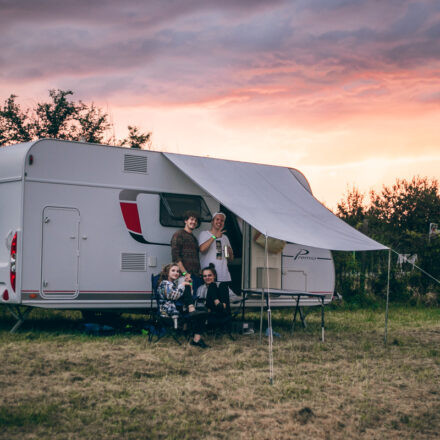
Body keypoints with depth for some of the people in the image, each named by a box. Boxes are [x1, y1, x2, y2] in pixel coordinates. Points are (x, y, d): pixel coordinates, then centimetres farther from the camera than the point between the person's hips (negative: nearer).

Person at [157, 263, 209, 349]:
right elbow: (173, 296, -18)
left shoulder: (174, 283, 28)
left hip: (177, 308, 8)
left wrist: (187, 283, 9)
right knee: (187, 287, -18)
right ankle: (191, 310, -27)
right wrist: (183, 285, -9)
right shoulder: (165, 283, 0)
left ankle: (196, 338, -30)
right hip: (168, 311, -8)